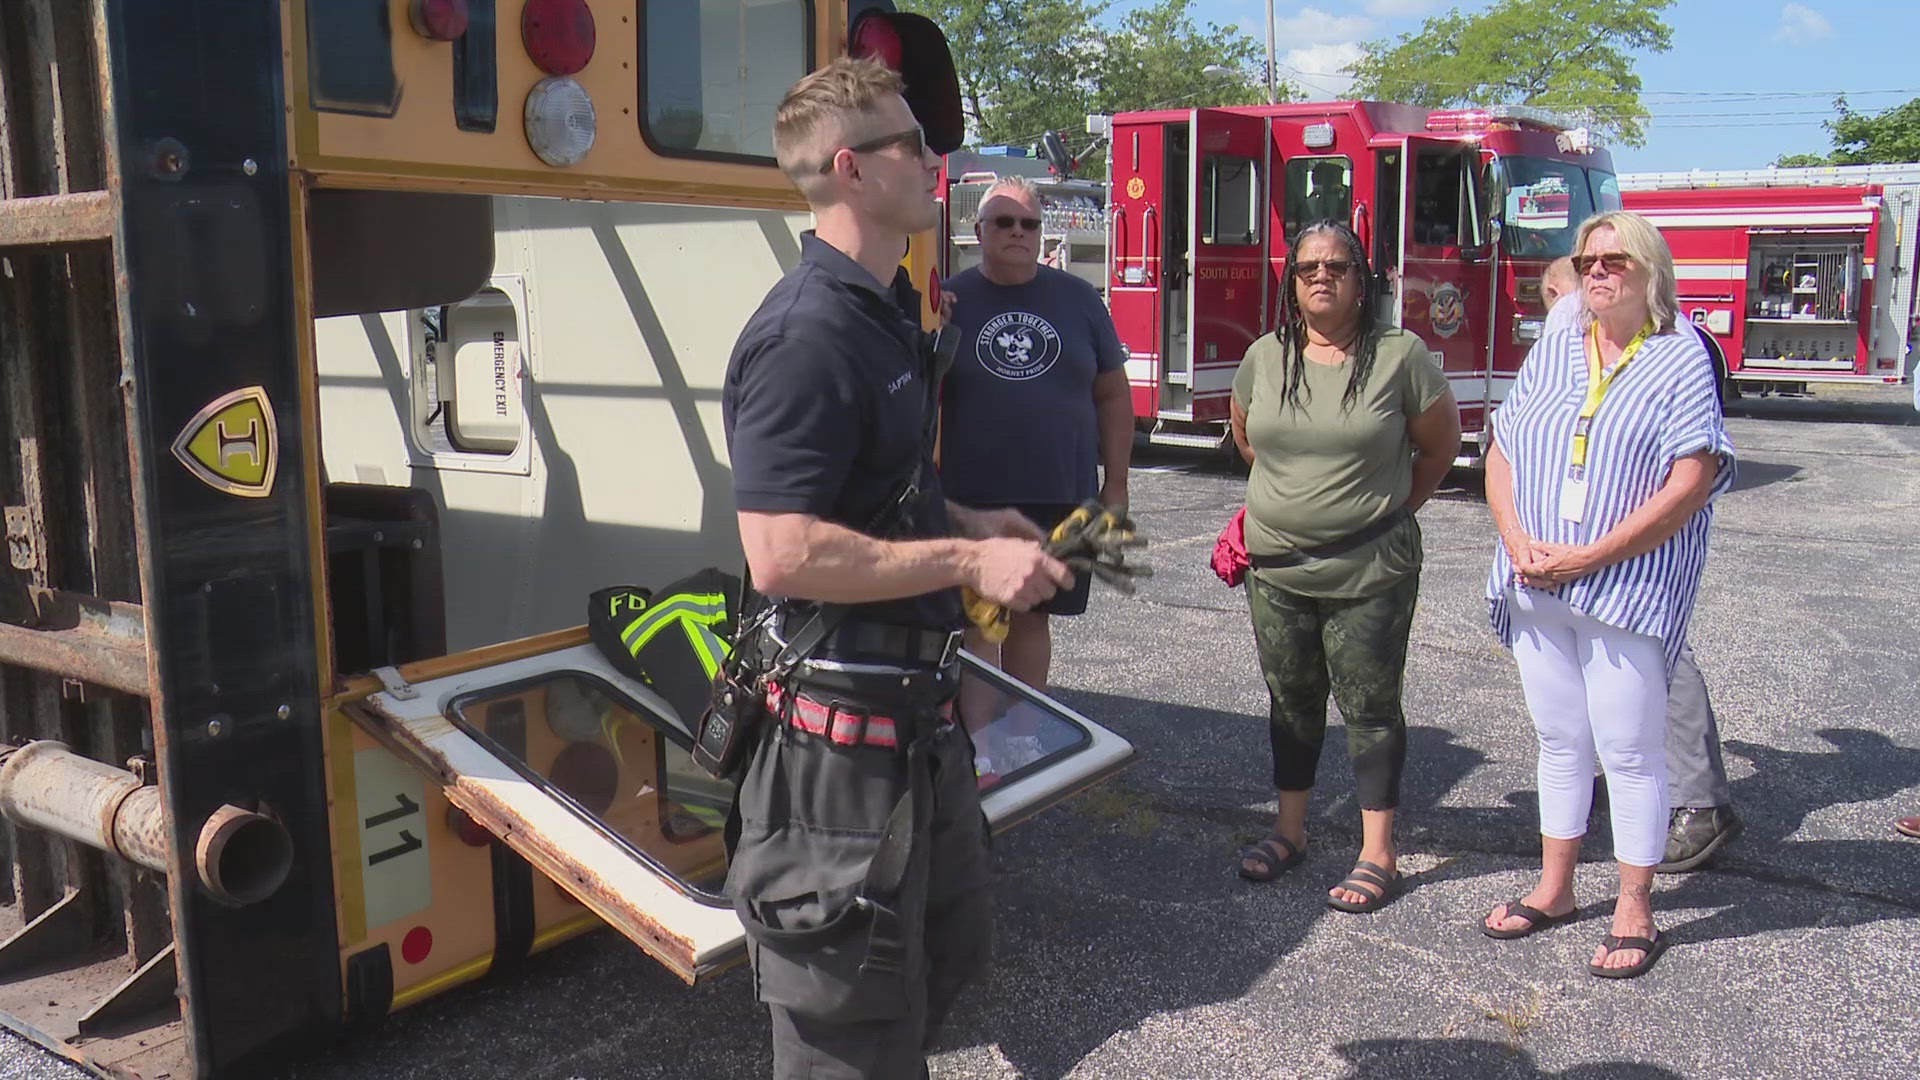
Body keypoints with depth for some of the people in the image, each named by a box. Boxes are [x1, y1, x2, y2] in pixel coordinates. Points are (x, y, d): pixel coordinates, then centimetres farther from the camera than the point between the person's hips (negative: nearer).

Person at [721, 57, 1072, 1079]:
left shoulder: (887, 310, 11)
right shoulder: (806, 334, -22)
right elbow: (781, 554, -29)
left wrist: (965, 523, 10)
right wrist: (967, 560, -22)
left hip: (918, 711, 10)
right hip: (844, 733, -10)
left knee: (950, 944, 27)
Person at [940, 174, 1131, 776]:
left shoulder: (1078, 300, 8)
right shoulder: (950, 301, 2)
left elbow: (1112, 395, 10)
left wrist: (1115, 483, 6)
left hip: (1061, 499, 2)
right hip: (972, 499, -2)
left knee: (1032, 617, 11)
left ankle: (1021, 734, 23)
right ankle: (980, 741, 0)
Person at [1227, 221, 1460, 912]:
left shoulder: (1400, 356, -8)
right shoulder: (1264, 357, 3)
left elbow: (1440, 444, 4)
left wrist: (1393, 508, 7)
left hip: (1370, 571, -4)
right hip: (1277, 568, 4)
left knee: (1370, 706, 4)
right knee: (1291, 701, 14)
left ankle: (1377, 854, 14)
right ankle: (1290, 832, 28)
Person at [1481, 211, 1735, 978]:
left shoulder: (1681, 360, -5)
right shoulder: (1551, 353, 11)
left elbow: (1689, 485, -14)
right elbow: (1502, 455, 8)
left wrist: (1588, 557, -18)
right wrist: (1518, 541, -9)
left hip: (1627, 590, -5)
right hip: (1537, 590, 5)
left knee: (1630, 750, 3)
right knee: (1560, 741, 15)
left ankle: (1635, 912, 17)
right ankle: (1555, 888, 29)